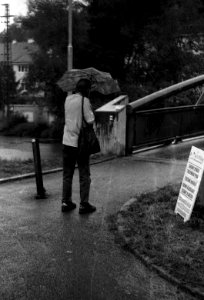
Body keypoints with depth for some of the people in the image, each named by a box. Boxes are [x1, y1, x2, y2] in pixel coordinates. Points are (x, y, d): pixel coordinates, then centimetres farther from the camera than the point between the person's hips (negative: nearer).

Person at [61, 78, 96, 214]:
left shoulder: (68, 99, 7)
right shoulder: (84, 101, -12)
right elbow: (90, 120, -16)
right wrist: (91, 111, 1)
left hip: (67, 141, 6)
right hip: (80, 142, -5)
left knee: (67, 174, 13)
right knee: (84, 175, 5)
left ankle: (66, 202, 16)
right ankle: (84, 204, 7)